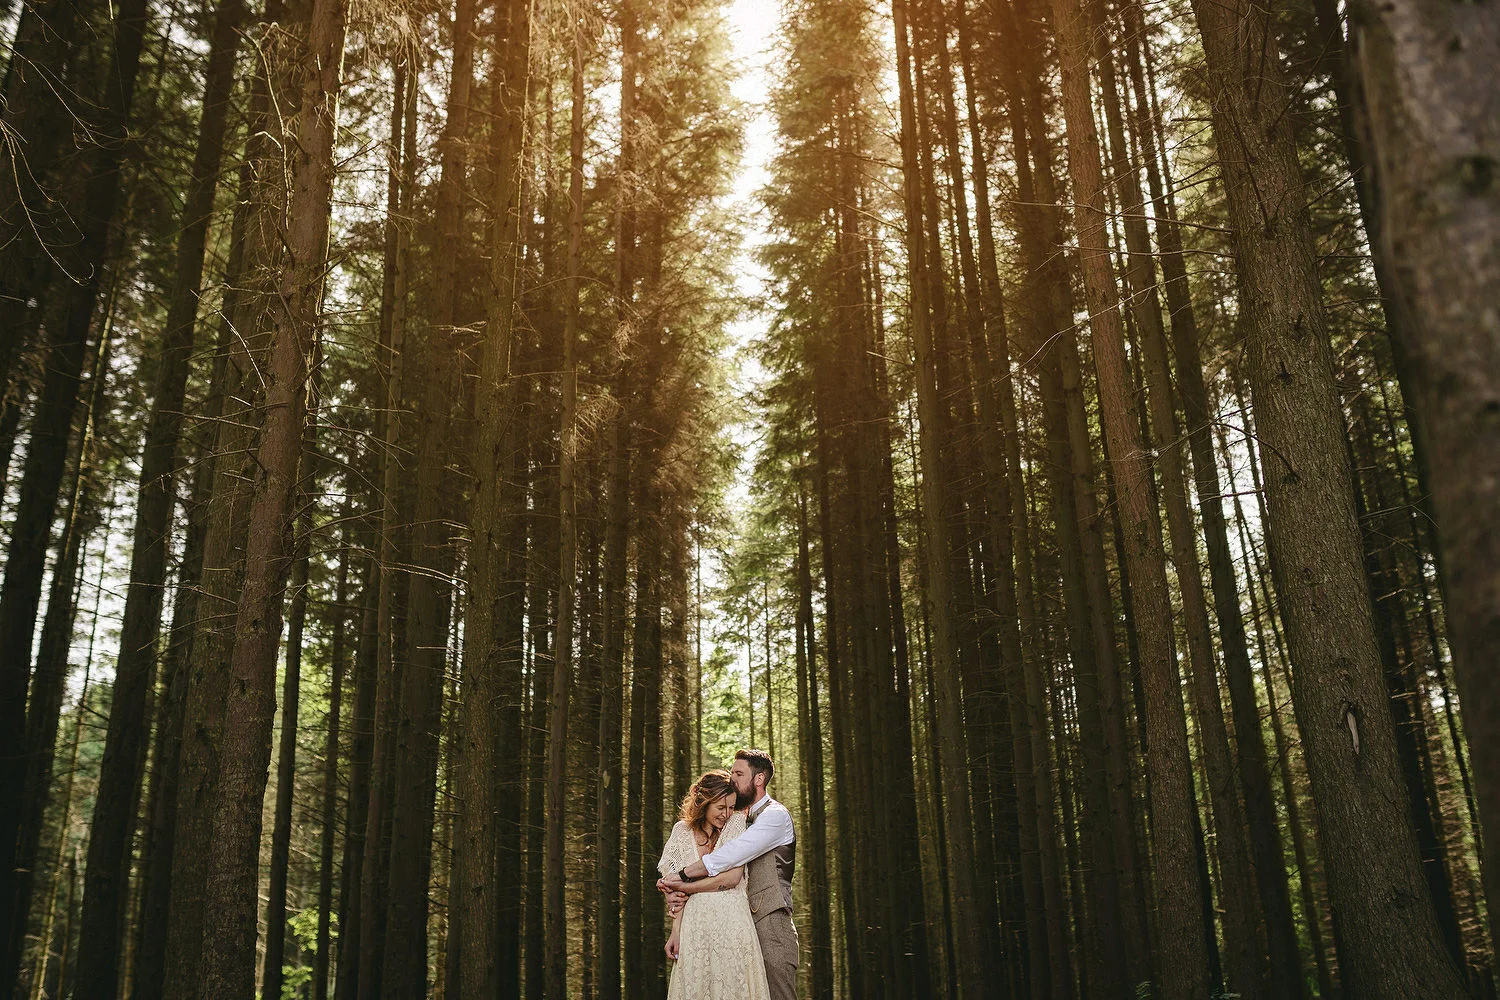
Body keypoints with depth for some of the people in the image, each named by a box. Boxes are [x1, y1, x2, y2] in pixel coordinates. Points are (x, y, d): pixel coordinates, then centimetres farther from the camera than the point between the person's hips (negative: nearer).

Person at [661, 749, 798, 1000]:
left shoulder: (775, 815, -6)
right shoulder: (740, 821, 21)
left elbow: (728, 857, -17)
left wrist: (681, 876, -14)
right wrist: (680, 890, -6)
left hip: (770, 922, -8)